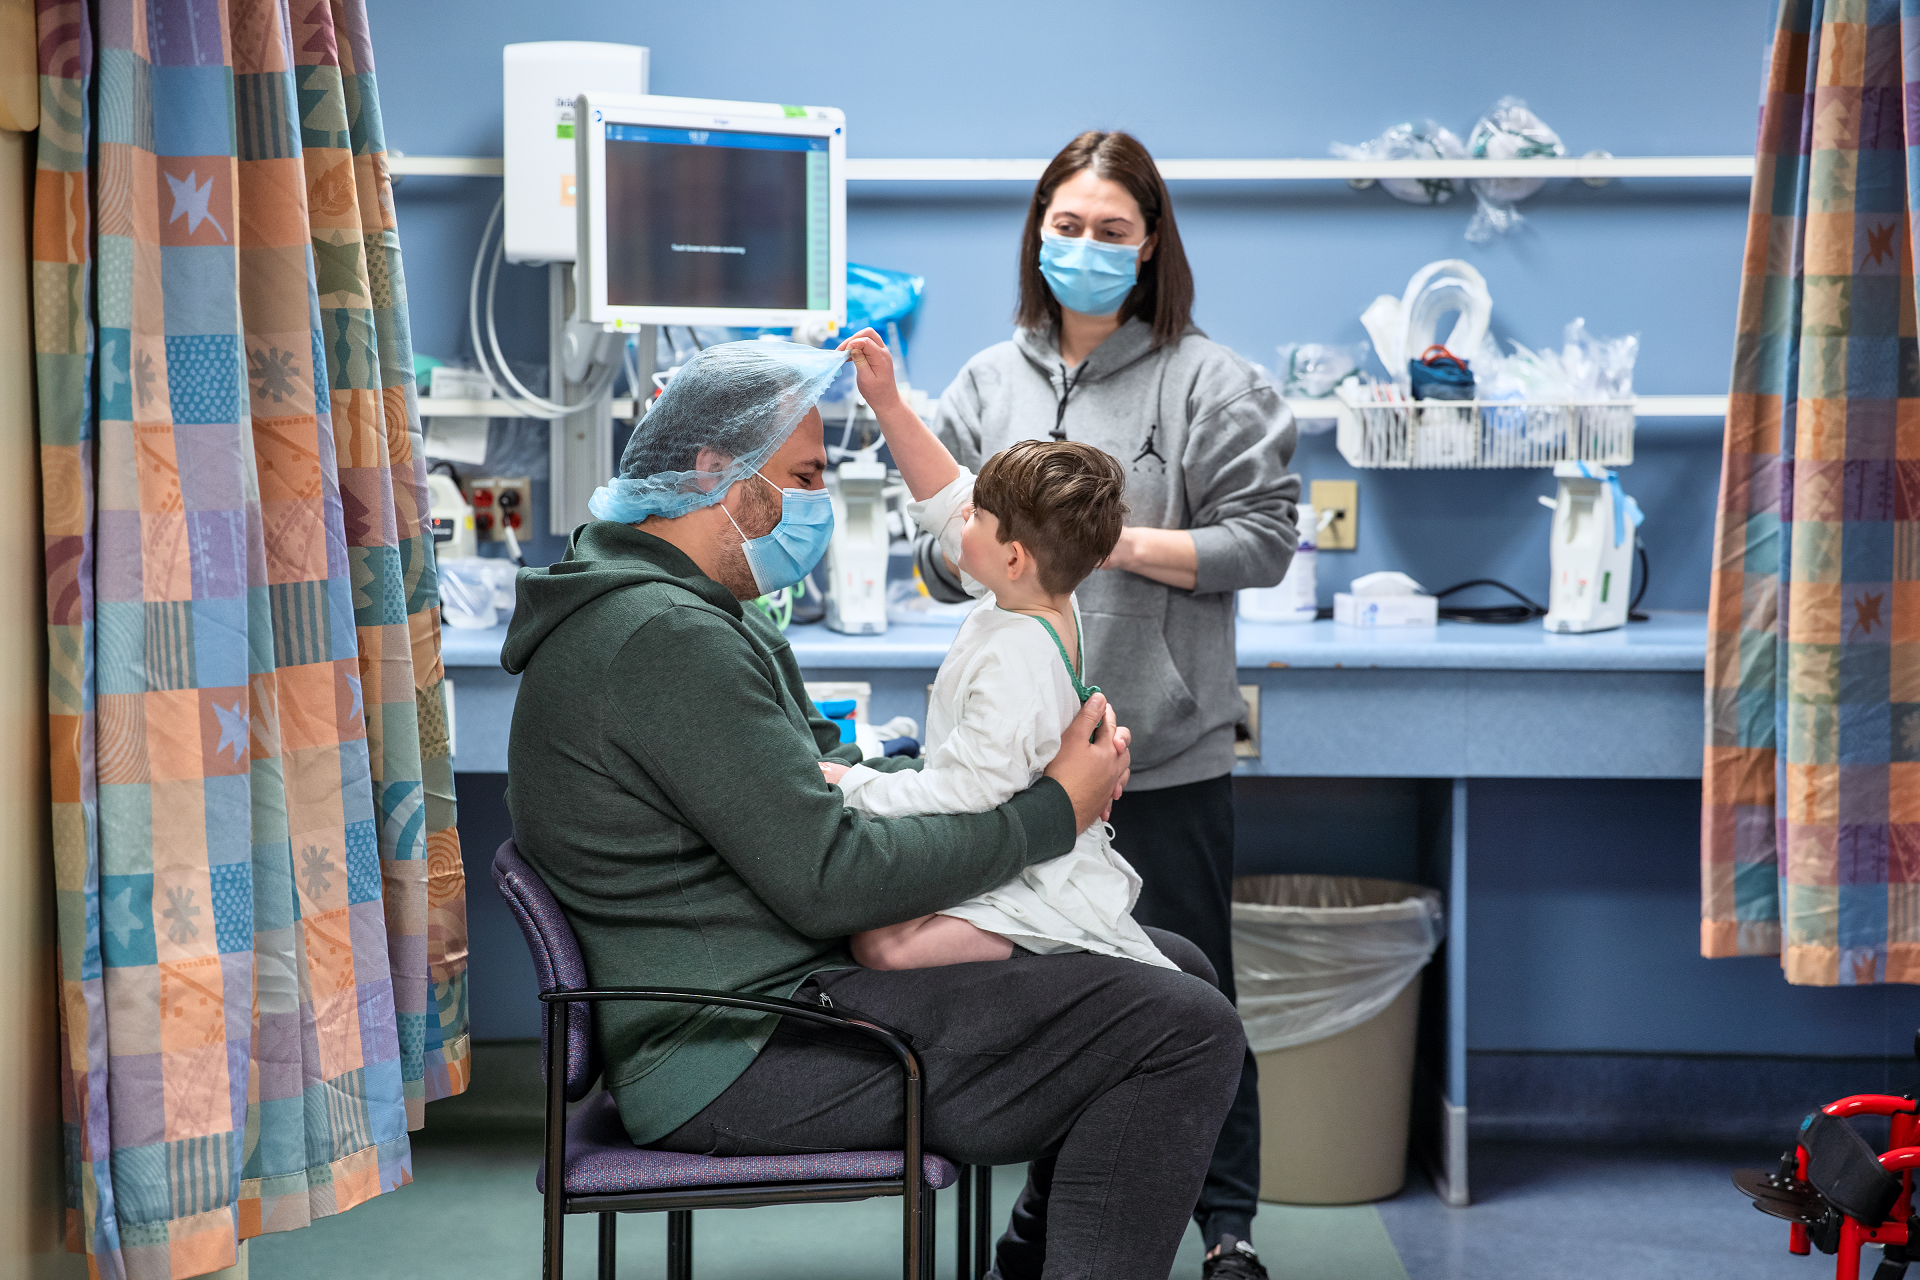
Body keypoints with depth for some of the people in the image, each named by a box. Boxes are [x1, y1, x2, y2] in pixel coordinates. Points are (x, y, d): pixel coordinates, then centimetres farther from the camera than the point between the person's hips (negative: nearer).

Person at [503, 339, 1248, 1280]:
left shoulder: (692, 613, 16)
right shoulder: (667, 638, -19)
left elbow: (822, 775, 19)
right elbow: (827, 877, -22)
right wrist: (1052, 812, -13)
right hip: (737, 1051, -11)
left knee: (1177, 973, 16)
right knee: (1184, 1035, -18)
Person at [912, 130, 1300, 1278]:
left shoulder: (1208, 382, -1)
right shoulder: (990, 382, 11)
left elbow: (1262, 539, -7)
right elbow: (941, 558, 12)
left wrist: (1119, 542, -15)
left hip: (1165, 744, -4)